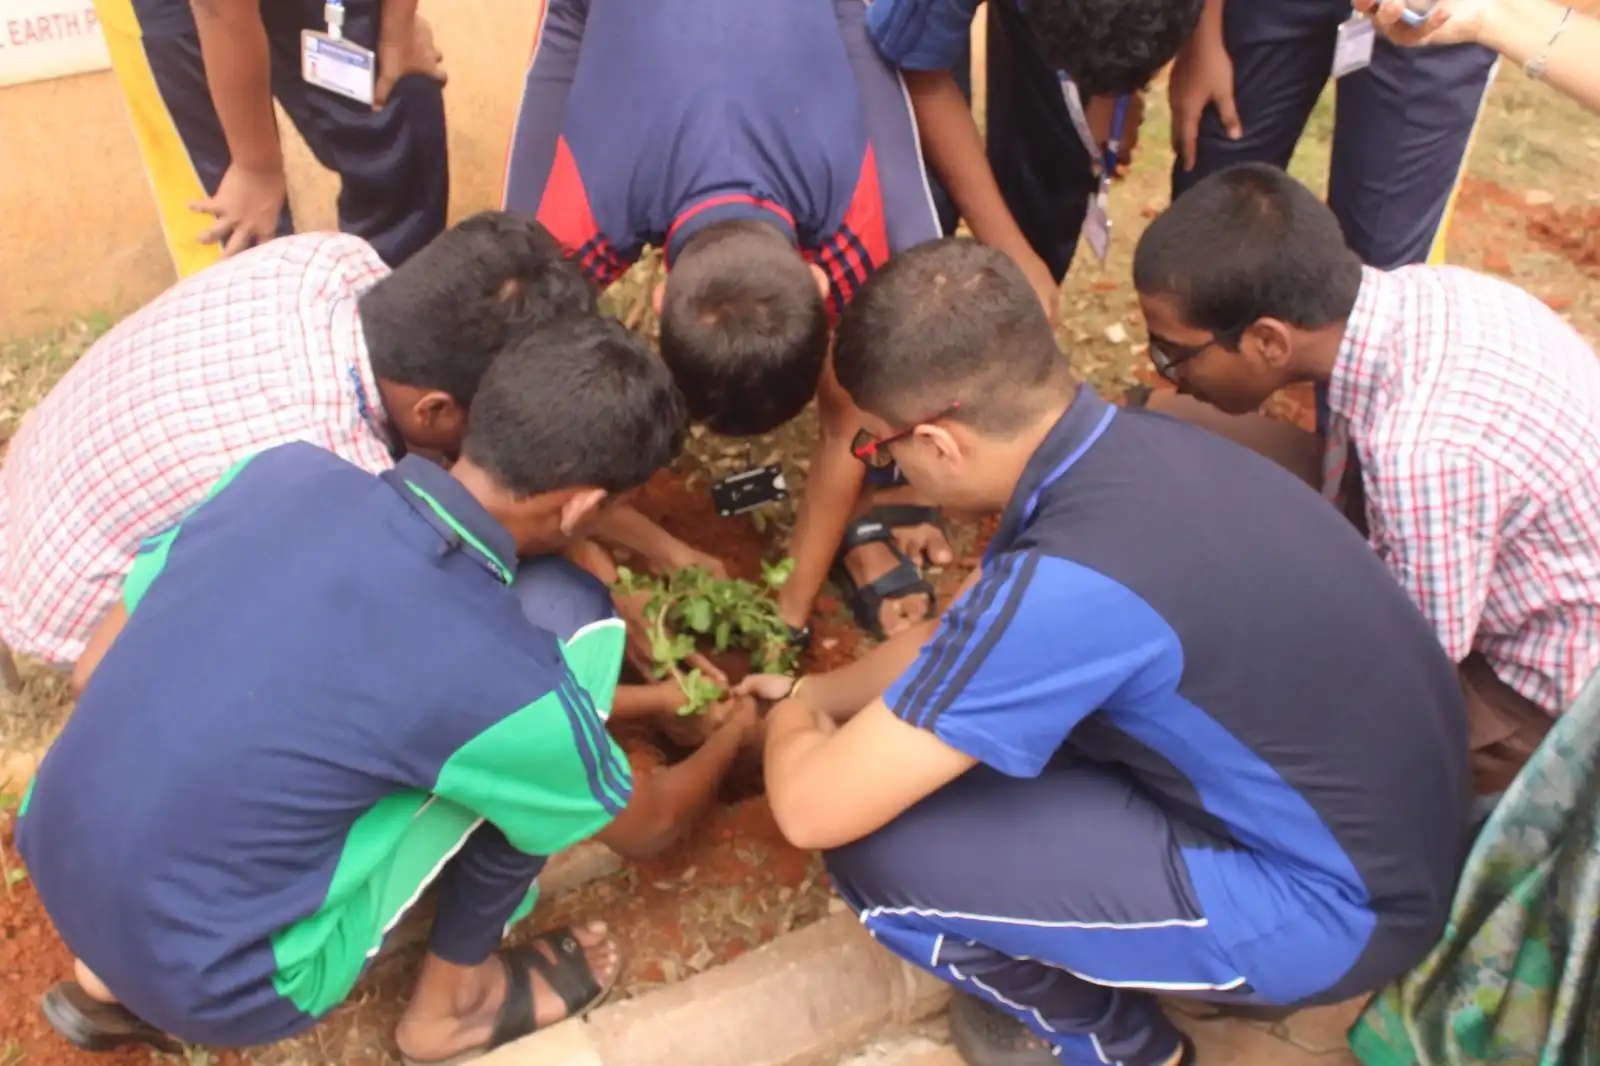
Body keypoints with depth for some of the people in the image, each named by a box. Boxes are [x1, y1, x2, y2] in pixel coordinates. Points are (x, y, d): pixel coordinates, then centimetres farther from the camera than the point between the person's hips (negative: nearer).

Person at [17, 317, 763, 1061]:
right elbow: (642, 829, 1)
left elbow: (98, 663, 7)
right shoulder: (505, 676, -21)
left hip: (54, 866, 6)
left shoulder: (284, 469, -8)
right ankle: (454, 996, 12)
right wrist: (735, 737, 21)